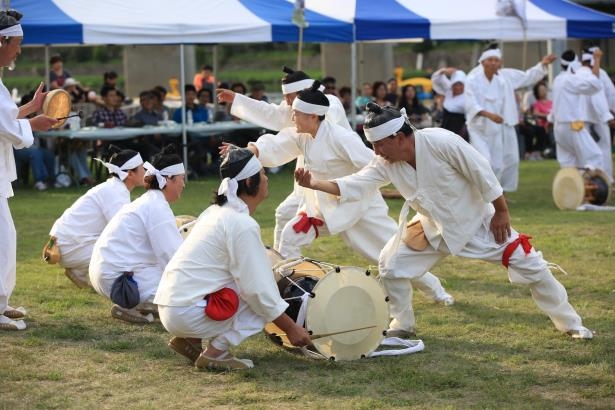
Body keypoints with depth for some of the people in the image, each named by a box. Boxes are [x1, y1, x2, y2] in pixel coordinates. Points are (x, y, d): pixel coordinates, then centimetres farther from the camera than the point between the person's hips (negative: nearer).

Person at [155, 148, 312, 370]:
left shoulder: (217, 211, 14)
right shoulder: (243, 225, -14)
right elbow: (259, 291, -13)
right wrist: (291, 328, -3)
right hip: (187, 315, -9)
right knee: (264, 302, -1)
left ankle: (187, 339, 12)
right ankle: (215, 352, -6)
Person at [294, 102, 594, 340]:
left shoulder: (441, 143, -32)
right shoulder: (386, 163, -14)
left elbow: (481, 172, -25)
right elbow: (354, 186, -18)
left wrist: (501, 212, -19)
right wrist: (315, 184, -33)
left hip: (476, 221, -5)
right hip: (432, 228, 5)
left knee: (530, 266, -5)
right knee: (390, 264, -5)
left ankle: (570, 323, 12)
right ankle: (403, 324, 17)